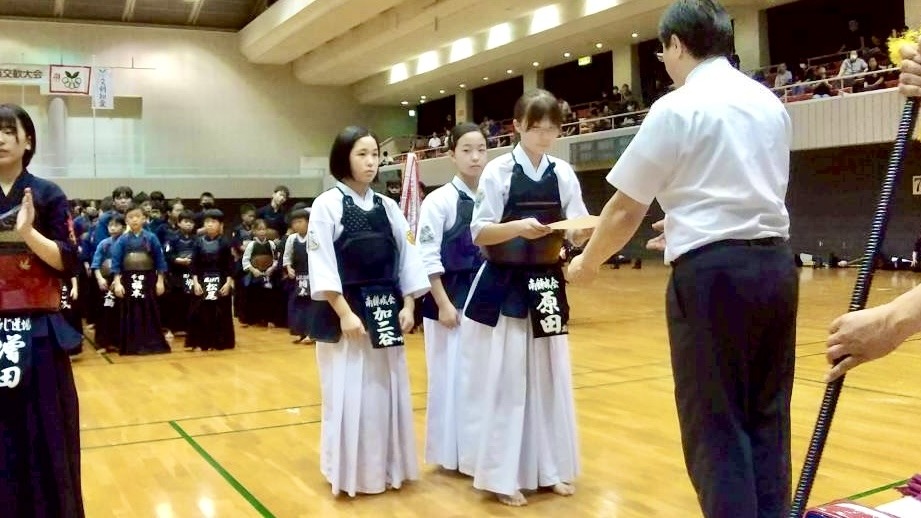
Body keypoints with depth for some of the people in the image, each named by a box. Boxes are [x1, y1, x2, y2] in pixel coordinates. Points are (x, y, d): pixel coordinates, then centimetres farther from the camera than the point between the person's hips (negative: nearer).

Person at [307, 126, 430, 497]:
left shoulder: (388, 207, 9)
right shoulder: (327, 205, -6)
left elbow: (407, 257, 9)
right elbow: (322, 266, -12)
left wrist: (407, 306, 0)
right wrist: (345, 313, -17)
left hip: (386, 311, 5)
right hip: (344, 312, -5)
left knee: (387, 390, 11)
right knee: (348, 393, 0)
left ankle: (387, 468, 25)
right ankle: (350, 474, 15)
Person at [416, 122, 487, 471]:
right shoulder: (439, 200, -8)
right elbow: (428, 259, -10)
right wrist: (444, 304, -14)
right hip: (449, 299, -4)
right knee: (450, 377, 3)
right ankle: (449, 454, 18)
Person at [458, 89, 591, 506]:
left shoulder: (563, 173, 3)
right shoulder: (498, 171, -8)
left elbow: (577, 234, 3)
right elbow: (480, 234, -11)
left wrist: (588, 230, -19)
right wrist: (518, 227, -28)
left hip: (546, 285, 4)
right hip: (502, 287, -4)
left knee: (549, 378, 13)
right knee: (502, 382, 1)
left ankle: (550, 468, 27)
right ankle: (502, 475, 14)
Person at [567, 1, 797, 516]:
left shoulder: (678, 108, -6)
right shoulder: (771, 104, 13)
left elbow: (626, 210, -3)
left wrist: (588, 263, 13)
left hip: (713, 272, -7)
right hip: (775, 264, 7)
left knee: (716, 425, 3)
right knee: (767, 419, 14)